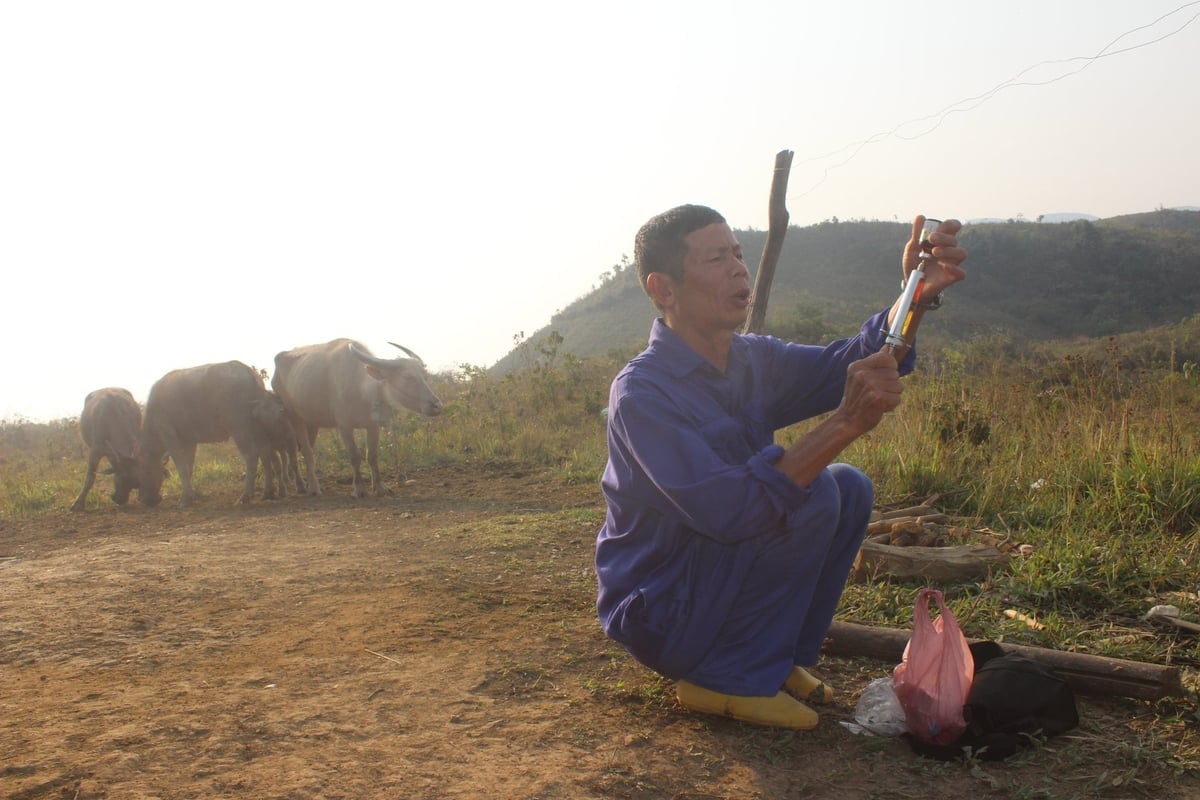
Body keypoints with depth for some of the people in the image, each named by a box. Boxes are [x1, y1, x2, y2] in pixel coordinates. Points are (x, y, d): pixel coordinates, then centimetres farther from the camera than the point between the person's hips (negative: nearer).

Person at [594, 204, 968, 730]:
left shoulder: (752, 360, 2)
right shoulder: (641, 394, -25)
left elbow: (840, 365, -9)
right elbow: (726, 512, -34)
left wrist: (917, 294, -27)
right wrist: (846, 424, -37)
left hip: (718, 585, 8)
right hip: (659, 616, -8)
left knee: (850, 488, 1)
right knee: (810, 493, -21)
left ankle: (781, 661, 7)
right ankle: (727, 680, -11)